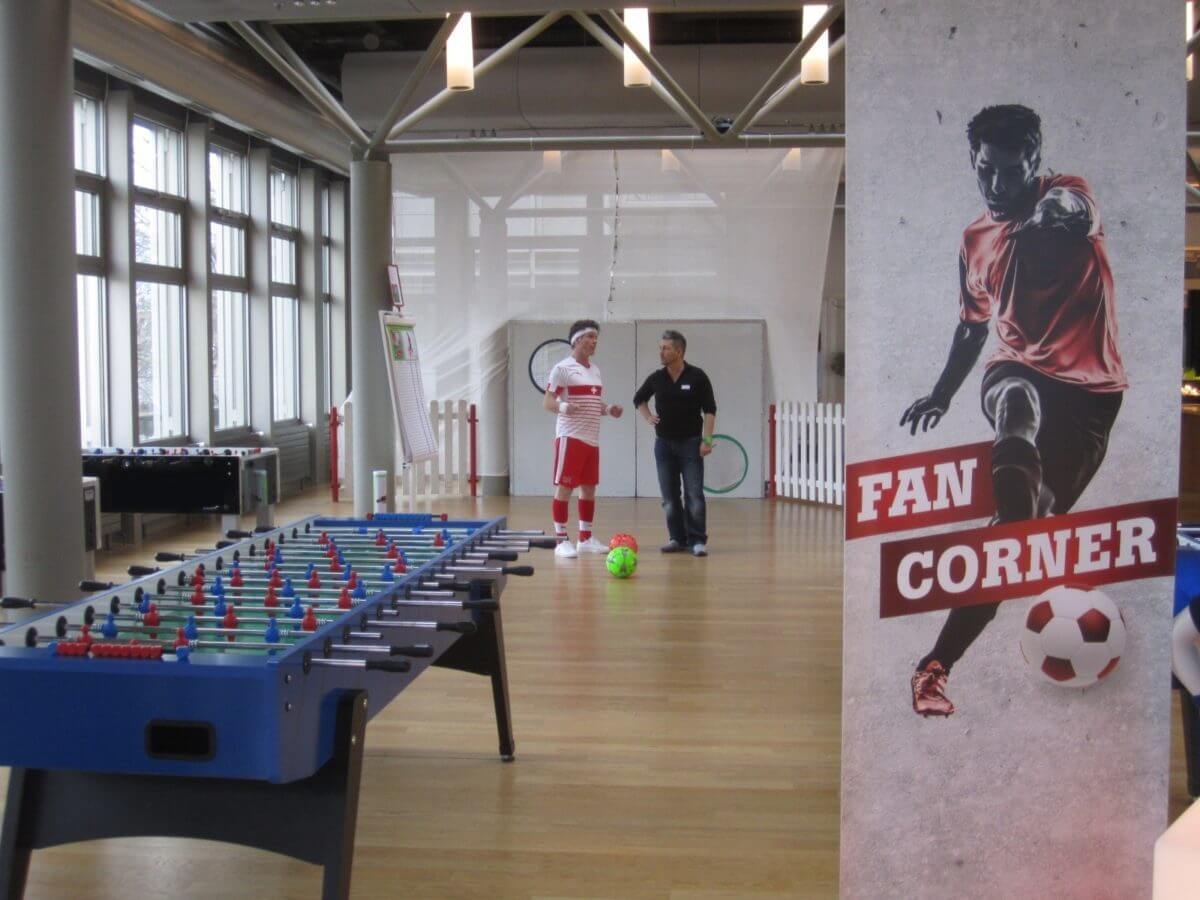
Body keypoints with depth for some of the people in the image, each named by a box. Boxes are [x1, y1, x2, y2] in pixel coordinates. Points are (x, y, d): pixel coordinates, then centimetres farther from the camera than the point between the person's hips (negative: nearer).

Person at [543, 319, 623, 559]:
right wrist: (562, 407, -31)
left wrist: (609, 410, 5)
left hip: (592, 439, 8)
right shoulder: (562, 368, -7)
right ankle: (561, 541, 0)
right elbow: (547, 402, -11)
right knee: (564, 487, -5)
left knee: (589, 488, 10)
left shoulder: (595, 369, 17)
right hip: (570, 437, -8)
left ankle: (586, 539, 19)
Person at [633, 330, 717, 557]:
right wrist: (648, 417, 5)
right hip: (664, 443, 4)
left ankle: (697, 540, 0)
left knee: (694, 494, -6)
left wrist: (706, 440, -12)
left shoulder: (697, 377, -7)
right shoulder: (656, 378, 3)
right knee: (669, 496, 6)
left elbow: (709, 410, -6)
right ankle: (677, 539, 14)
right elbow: (639, 399, 22)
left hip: (690, 443, -4)